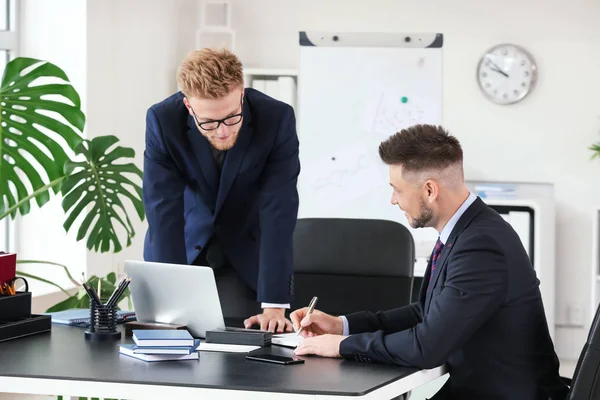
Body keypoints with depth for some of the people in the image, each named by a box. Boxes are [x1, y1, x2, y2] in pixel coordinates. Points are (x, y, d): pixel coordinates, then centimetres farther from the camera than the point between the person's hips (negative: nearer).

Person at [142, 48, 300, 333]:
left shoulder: (276, 119, -26)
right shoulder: (163, 120, -25)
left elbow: (278, 213, -27)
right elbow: (164, 211, -25)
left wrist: (274, 305, -31)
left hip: (247, 252, -1)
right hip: (185, 244, 1)